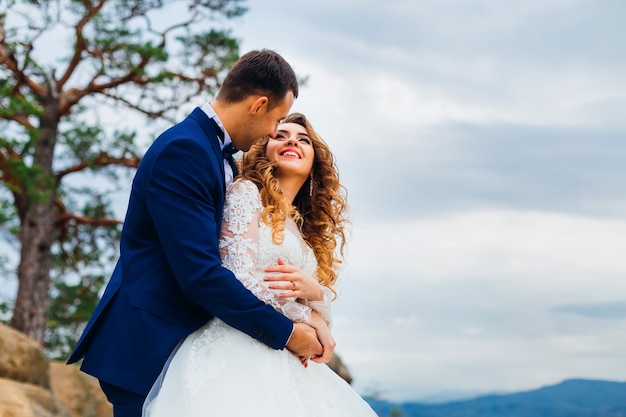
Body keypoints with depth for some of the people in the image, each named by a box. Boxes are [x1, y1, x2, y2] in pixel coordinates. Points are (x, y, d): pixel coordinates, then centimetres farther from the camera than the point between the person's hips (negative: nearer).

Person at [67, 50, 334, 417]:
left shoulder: (222, 158, 11)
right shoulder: (183, 149, -19)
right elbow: (200, 272, -25)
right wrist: (286, 333, -17)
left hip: (184, 340, 9)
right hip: (148, 344, -9)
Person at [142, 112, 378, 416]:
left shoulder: (309, 230, 21)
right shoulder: (246, 191, 2)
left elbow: (323, 316, 17)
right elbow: (241, 278, -12)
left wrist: (314, 291, -5)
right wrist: (302, 318, 1)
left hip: (285, 364, 7)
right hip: (236, 346, -6)